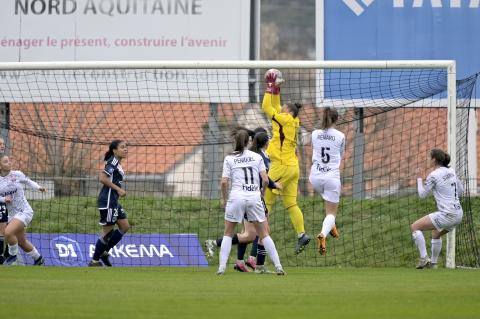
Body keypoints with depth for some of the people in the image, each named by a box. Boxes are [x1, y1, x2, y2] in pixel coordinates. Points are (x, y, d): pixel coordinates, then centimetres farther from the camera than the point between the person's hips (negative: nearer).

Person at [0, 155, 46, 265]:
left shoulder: (17, 174, -8)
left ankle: (13, 255, -1)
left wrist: (38, 187, -3)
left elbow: (28, 181, 11)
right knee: (21, 242, 14)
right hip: (12, 214, 5)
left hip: (24, 212, -5)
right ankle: (38, 259, 37)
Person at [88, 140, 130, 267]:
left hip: (114, 202, 10)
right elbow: (103, 178, -23)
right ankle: (94, 261, 5)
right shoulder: (112, 162, -14)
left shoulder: (117, 163, 15)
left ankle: (104, 252, 16)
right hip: (107, 201, -10)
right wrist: (118, 189, -20)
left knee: (125, 227, 10)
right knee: (108, 232, -4)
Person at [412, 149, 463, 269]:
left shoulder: (433, 176, -12)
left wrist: (419, 178, 11)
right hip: (458, 214, 8)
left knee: (415, 227, 1)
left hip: (447, 215, -8)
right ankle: (433, 263, 40)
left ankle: (424, 258, -4)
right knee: (436, 234, 33)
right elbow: (460, 189, 18)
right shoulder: (451, 171, 8)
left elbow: (422, 194, -1)